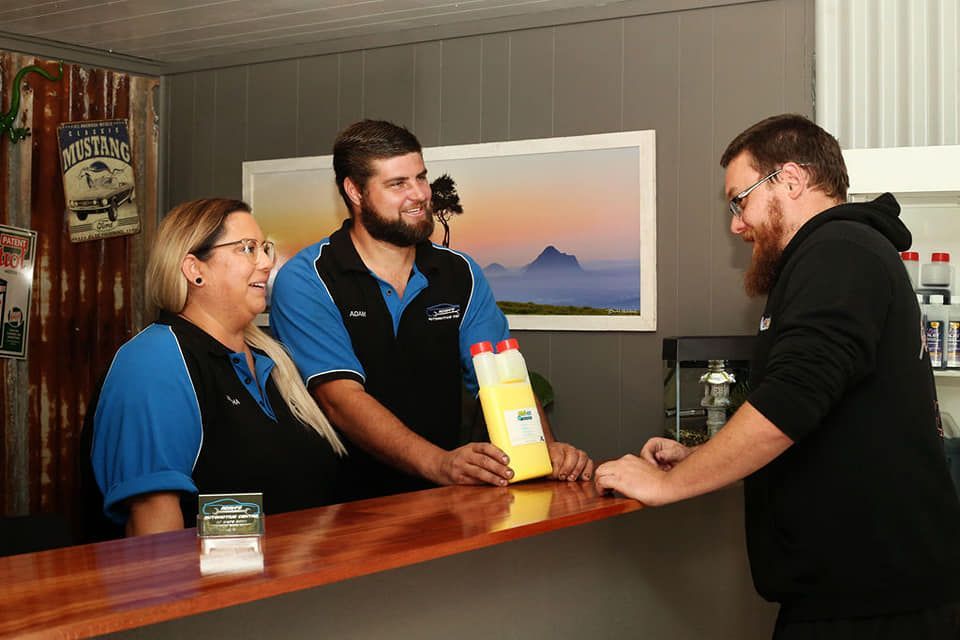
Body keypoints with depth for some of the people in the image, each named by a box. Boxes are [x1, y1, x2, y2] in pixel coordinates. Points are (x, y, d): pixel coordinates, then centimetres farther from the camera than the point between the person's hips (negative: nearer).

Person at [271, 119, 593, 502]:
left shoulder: (461, 274, 10)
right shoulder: (305, 281, -6)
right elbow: (341, 398, -17)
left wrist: (546, 447, -18)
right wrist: (440, 464, -30)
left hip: (442, 499, 3)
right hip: (348, 499, -2)